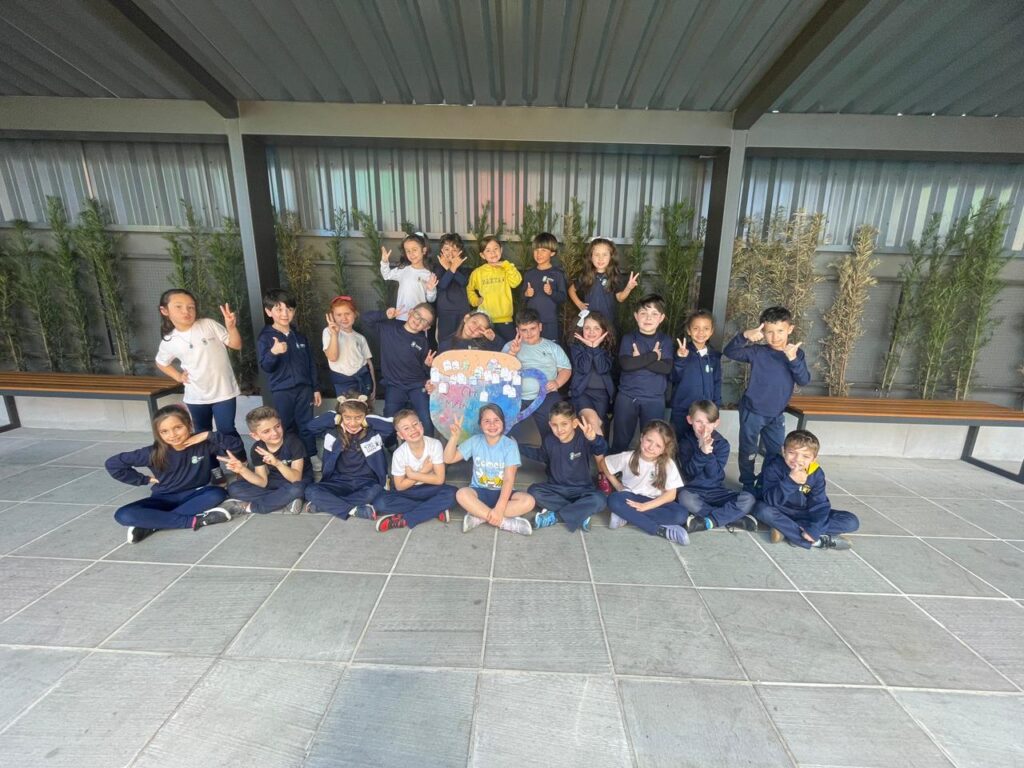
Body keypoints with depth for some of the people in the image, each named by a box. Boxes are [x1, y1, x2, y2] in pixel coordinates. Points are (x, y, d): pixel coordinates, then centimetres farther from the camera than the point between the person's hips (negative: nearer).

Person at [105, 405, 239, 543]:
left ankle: (153, 523, -23)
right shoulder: (154, 453, -14)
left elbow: (236, 444, -20)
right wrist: (146, 479, -5)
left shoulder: (204, 444, -16)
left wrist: (208, 435, -27)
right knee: (124, 516, -25)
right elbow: (113, 464, -5)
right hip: (165, 499, 1)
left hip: (194, 495, -1)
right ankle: (193, 521, -28)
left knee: (217, 494, -34)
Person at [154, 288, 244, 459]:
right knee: (202, 434, 15)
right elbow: (161, 363, 19)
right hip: (196, 396, 4)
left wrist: (231, 327, -24)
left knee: (227, 431, -1)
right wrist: (178, 377, 4)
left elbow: (236, 345, -8)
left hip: (223, 391, -3)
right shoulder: (169, 341, 0)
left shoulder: (208, 325, -8)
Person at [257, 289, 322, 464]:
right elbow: (265, 366, -17)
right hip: (281, 391, -3)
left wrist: (316, 388, 10)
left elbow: (311, 363, 11)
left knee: (306, 425, 11)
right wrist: (273, 352, -38)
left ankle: (311, 456, 25)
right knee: (286, 427, 8)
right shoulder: (265, 337, -7)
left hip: (303, 388, 3)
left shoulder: (300, 336, 6)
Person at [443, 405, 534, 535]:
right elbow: (448, 459, -3)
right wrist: (455, 436, -19)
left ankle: (479, 516, -23)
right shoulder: (474, 441, -3)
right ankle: (505, 522, -25)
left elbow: (509, 480, -18)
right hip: (480, 492, 1)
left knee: (528, 501, -29)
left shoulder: (510, 445, -12)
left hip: (502, 493, -1)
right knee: (462, 494, -32)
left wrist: (499, 508, -30)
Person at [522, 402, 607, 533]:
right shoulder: (549, 441, -5)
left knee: (599, 499, -31)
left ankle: (554, 516, -19)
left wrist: (594, 438, -61)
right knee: (533, 491, -23)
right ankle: (581, 513, -19)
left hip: (581, 490, -3)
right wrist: (519, 448, 12)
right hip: (556, 488, 3)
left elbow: (602, 450, -38)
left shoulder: (583, 439, -19)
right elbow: (541, 456, 17)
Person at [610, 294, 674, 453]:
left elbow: (666, 368, -13)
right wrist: (653, 356, -14)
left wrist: (639, 360, -16)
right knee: (621, 439, 11)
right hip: (627, 396, 0)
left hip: (654, 399, 0)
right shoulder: (628, 338, -1)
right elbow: (626, 364, -18)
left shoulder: (666, 340, 2)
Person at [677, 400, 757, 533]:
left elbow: (714, 474, -15)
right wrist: (702, 451, -30)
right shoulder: (685, 441, -5)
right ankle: (734, 518, -23)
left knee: (748, 499, -21)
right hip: (694, 491, -2)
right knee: (684, 497, -36)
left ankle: (707, 522, -24)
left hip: (717, 492, 2)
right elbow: (689, 472, -16)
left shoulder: (722, 444, -3)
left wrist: (708, 452, -29)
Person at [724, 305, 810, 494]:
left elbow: (804, 381, -11)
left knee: (776, 454, 16)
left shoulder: (796, 353, -2)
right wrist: (744, 336, -39)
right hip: (752, 412, -3)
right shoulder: (757, 352, -11)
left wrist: (793, 359, -26)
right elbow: (729, 352, -23)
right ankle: (748, 484, 26)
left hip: (776, 415, 3)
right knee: (748, 452, 8)